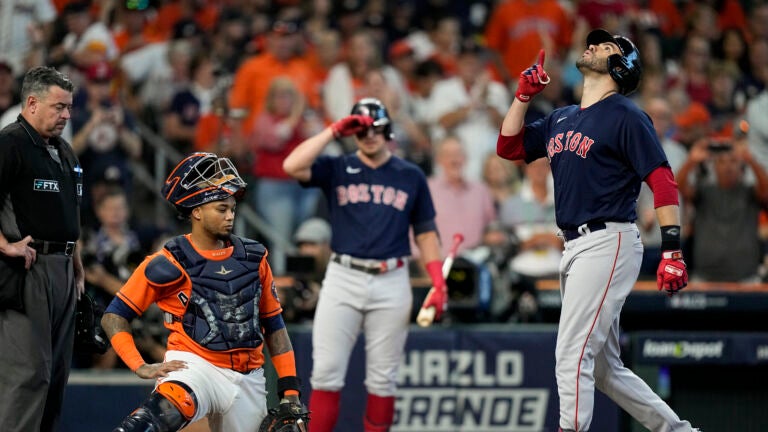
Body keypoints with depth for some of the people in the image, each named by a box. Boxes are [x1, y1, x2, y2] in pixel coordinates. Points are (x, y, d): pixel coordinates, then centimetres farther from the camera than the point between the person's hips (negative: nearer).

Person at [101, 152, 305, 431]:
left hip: (248, 378, 6)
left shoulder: (253, 258, 9)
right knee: (169, 407, -37)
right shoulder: (170, 264, -5)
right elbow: (114, 316, 0)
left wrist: (289, 388, 10)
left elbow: (273, 324, 16)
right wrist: (140, 367, -12)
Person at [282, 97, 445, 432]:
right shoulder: (336, 170, 7)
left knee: (382, 379, 4)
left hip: (391, 282, 1)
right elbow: (292, 166, -11)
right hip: (343, 278, -1)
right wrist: (334, 131, -10)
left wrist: (438, 282, 1)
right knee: (326, 373, -6)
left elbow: (425, 231, 12)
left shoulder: (411, 176, 10)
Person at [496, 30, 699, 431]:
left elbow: (662, 181, -11)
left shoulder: (625, 116, -5)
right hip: (574, 248, 9)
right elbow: (508, 147, 21)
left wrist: (672, 248, -20)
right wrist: (524, 94, 10)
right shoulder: (561, 119, 19)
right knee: (603, 368, 11)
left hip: (608, 243, -9)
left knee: (572, 357, -15)